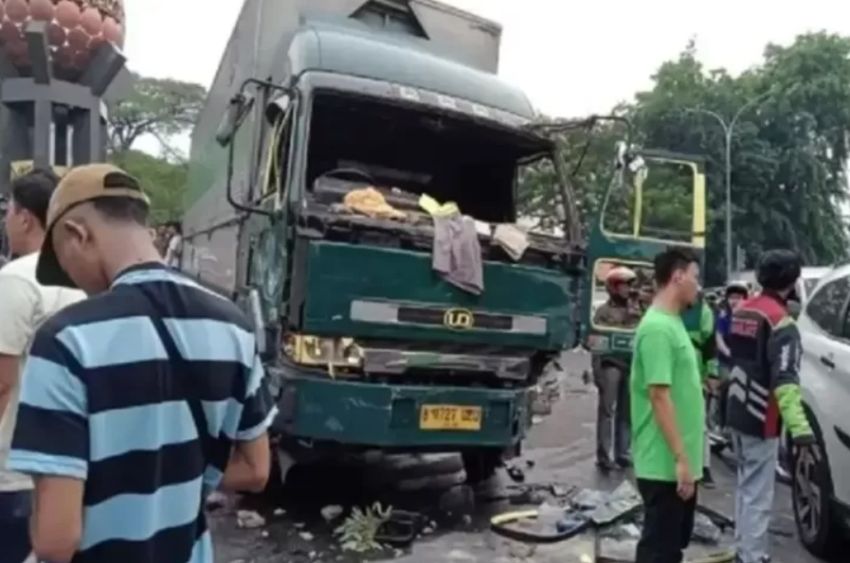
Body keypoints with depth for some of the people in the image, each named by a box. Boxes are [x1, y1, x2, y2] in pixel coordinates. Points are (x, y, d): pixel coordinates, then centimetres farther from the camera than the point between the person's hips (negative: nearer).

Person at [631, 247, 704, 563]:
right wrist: (681, 459, -22)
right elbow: (660, 397, -23)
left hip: (679, 462, 10)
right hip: (665, 465, -9)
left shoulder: (673, 324, 11)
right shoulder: (657, 328, -20)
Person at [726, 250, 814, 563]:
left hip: (738, 412, 9)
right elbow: (784, 378, -30)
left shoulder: (742, 311, 9)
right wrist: (798, 425, -39)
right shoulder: (779, 320, -18)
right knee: (758, 494, -3)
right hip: (760, 419, -9)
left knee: (746, 486, 20)